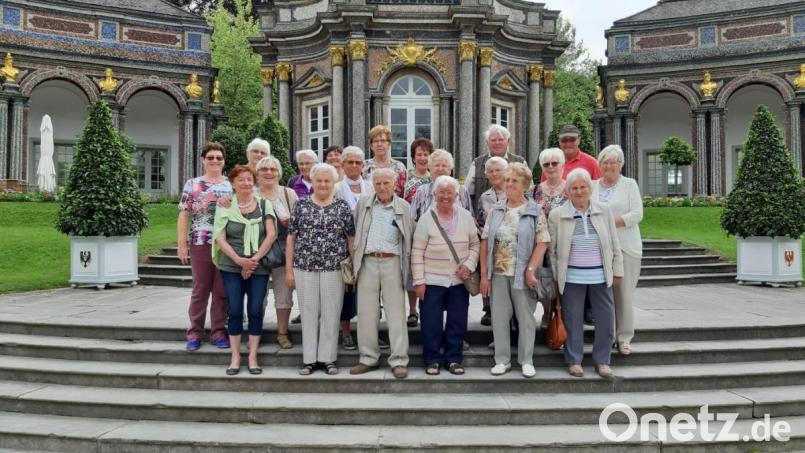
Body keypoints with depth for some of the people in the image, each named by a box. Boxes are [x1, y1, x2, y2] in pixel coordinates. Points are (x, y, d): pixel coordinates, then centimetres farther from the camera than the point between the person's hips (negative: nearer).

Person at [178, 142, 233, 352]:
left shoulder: (232, 185, 9)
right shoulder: (193, 184, 6)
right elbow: (184, 216, 2)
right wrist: (181, 244, -4)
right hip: (200, 244, -1)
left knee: (221, 291, 6)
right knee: (200, 290, 5)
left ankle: (218, 332, 15)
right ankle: (195, 333, 14)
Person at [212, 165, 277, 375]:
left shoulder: (264, 205, 5)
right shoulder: (225, 207, 5)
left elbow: (271, 234, -2)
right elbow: (220, 238, -1)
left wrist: (255, 259, -10)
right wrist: (239, 260, -12)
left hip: (259, 268, 0)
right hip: (231, 267, 0)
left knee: (255, 310, 0)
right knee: (234, 311, 0)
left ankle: (252, 357, 10)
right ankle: (235, 357, 11)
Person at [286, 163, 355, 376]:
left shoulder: (342, 207, 4)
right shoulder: (301, 205, 5)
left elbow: (351, 238, 5)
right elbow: (291, 238, 5)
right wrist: (289, 269, 2)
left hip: (334, 268, 0)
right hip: (304, 267, 1)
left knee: (331, 313, 4)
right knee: (308, 313, 7)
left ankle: (328, 358, 16)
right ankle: (309, 358, 17)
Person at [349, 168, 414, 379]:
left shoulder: (404, 207, 4)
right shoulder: (363, 203, 9)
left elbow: (410, 238, 7)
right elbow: (356, 233, 13)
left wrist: (408, 265, 0)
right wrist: (354, 260, 8)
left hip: (392, 262, -2)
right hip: (367, 262, 2)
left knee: (396, 313, -1)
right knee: (366, 313, 6)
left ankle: (399, 361, 6)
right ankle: (369, 358, 18)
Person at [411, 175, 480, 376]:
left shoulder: (465, 216, 2)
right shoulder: (426, 219, -6)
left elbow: (475, 244, 9)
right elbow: (417, 252, -6)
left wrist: (469, 264, -8)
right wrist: (419, 281, -9)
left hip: (459, 280, 3)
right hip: (432, 281, -2)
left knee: (457, 322, 10)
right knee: (431, 323, 4)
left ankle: (454, 359, 24)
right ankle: (432, 360, 20)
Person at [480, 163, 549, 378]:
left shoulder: (535, 211, -2)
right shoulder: (497, 210, 6)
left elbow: (542, 243, -7)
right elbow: (485, 242, 5)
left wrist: (530, 270, -14)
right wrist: (484, 274, -1)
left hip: (522, 274, -3)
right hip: (498, 273, 3)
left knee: (526, 317, 8)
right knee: (499, 316, 8)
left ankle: (526, 361, 21)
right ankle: (502, 360, 21)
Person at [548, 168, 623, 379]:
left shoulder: (604, 212, 6)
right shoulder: (556, 215, -1)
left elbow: (614, 245, 10)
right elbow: (552, 249, 1)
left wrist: (617, 271, 8)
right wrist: (555, 276, -1)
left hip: (600, 276, 2)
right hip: (572, 277, -2)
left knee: (606, 318, 5)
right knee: (573, 320, 5)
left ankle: (602, 360, 21)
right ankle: (574, 361, 19)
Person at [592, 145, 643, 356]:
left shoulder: (629, 184, 5)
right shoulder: (592, 186, 12)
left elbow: (637, 214, -5)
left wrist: (611, 223, -12)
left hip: (625, 247, -1)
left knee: (624, 291, 1)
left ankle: (624, 337, 12)